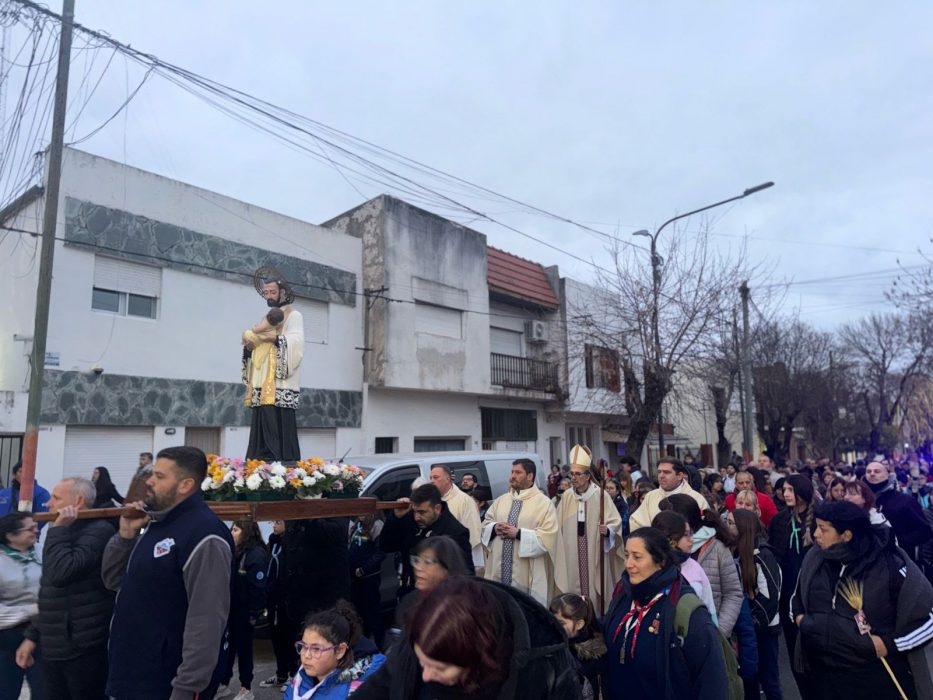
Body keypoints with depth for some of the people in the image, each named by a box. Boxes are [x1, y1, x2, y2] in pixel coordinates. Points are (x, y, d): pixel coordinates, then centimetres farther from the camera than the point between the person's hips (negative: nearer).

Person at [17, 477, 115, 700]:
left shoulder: (98, 531, -16)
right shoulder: (67, 533, 16)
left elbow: (61, 572, -29)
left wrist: (58, 529, -17)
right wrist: (33, 636, 18)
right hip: (54, 648, 9)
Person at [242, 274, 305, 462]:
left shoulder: (293, 315, 3)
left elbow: (297, 343, -12)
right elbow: (258, 344, 23)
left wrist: (276, 338, -23)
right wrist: (249, 345, 3)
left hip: (280, 385, -7)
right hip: (262, 385, 8)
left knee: (279, 430, -12)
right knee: (262, 430, 4)